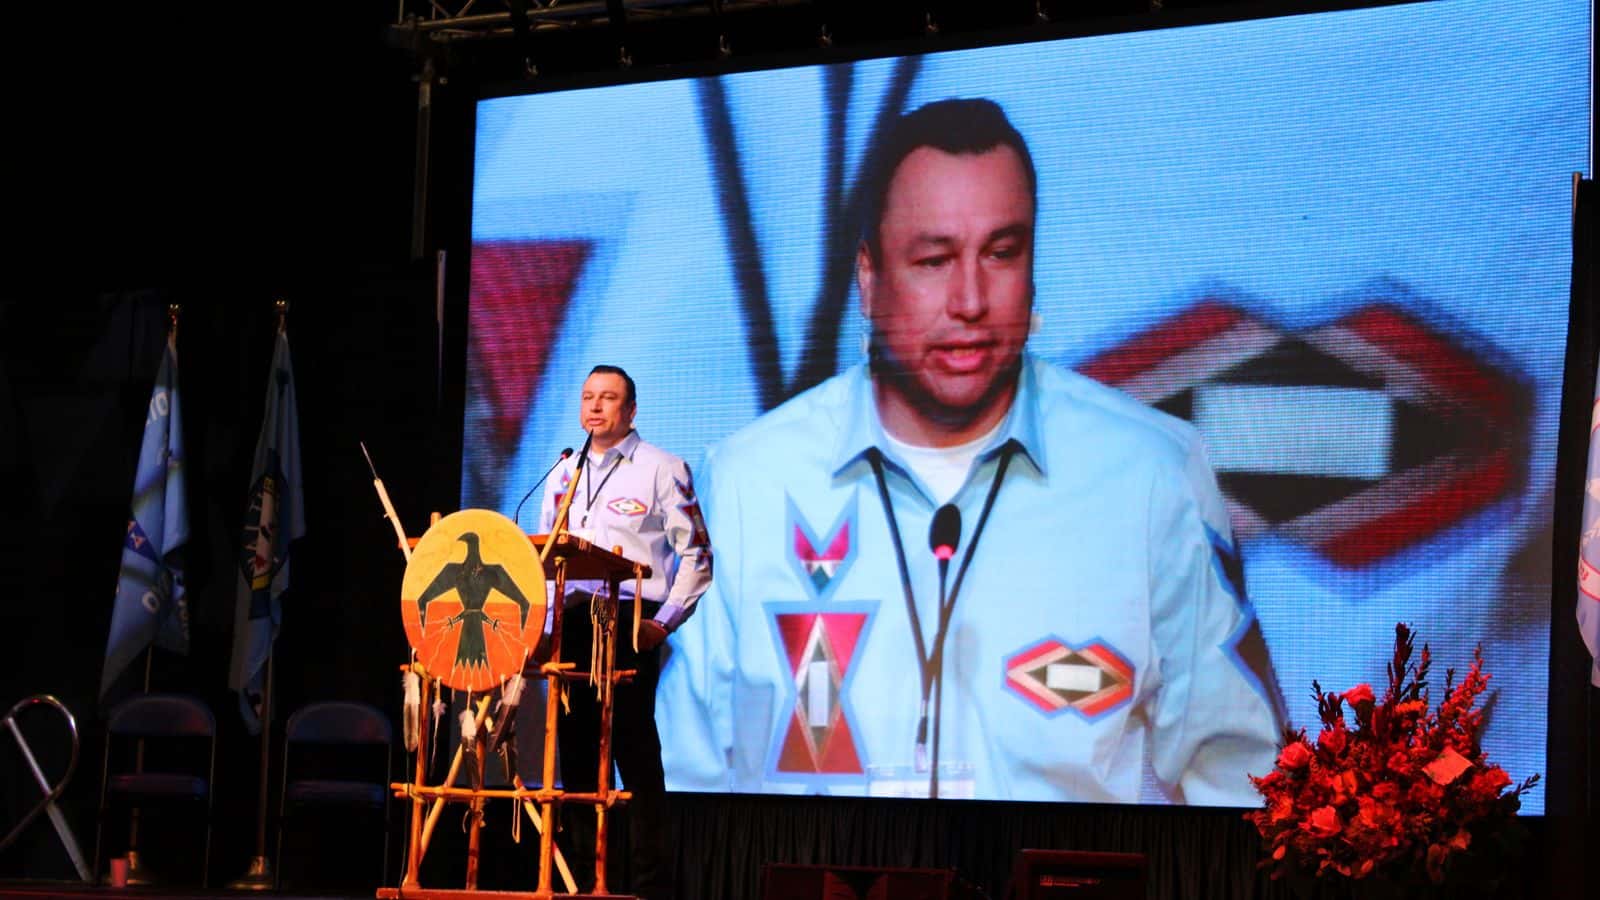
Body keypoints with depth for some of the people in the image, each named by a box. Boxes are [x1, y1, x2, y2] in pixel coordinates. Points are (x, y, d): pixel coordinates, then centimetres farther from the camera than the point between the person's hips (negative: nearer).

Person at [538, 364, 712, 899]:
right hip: (569, 620, 6)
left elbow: (696, 554, -1)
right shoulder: (563, 475, 18)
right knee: (575, 750, 5)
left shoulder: (662, 469, 1)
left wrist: (666, 620, -10)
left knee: (635, 750, -9)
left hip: (630, 621, -6)